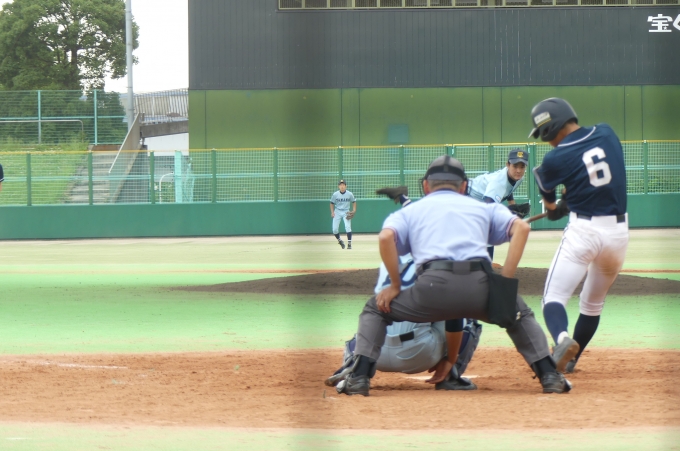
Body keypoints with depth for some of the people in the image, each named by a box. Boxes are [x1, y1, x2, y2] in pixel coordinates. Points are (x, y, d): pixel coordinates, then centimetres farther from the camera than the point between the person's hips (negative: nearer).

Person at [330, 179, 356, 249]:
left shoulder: (350, 194, -8)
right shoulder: (335, 194, -7)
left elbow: (354, 202, 6)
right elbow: (332, 203, 5)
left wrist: (354, 211, -6)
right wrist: (332, 212, -6)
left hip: (346, 212, -1)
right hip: (337, 212, 1)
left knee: (348, 227, -19)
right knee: (335, 229, -4)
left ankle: (349, 243, -10)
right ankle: (339, 240, 24)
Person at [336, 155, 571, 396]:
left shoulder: (409, 211, 27)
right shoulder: (484, 207, 31)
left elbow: (386, 237, 5)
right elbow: (521, 227, 13)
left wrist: (395, 286, 13)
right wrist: (504, 283, 10)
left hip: (434, 285, -1)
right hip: (480, 286, 1)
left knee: (376, 309, 25)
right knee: (519, 315, 33)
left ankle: (359, 378, 6)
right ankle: (550, 376, 14)